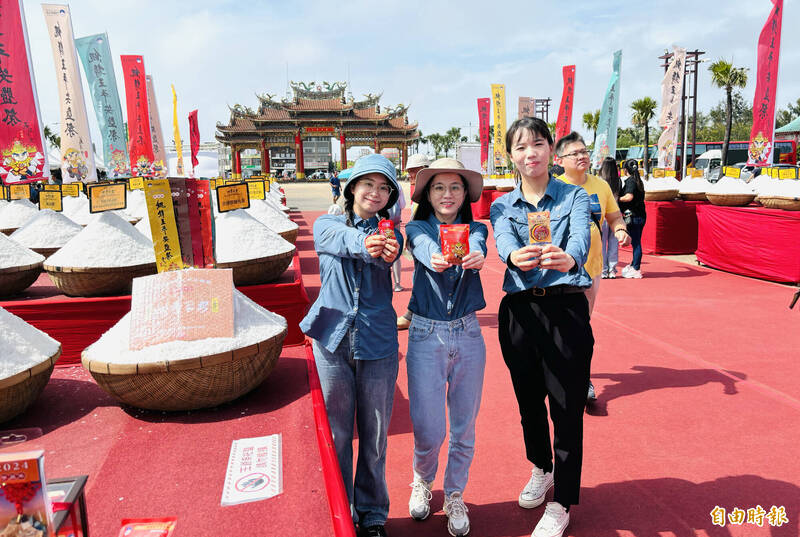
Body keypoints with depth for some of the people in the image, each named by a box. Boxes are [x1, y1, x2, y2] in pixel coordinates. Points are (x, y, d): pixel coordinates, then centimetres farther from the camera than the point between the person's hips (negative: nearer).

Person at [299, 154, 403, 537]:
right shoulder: (326, 226, 6)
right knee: (336, 434, 9)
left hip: (377, 342, 1)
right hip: (333, 338, 0)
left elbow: (385, 253, -17)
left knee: (374, 436, 10)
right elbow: (342, 241, -19)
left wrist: (386, 250, -43)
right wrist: (365, 243, -42)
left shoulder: (389, 232, 8)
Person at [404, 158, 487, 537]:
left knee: (464, 427, 11)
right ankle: (422, 480, 37)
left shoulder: (475, 230, 5)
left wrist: (476, 256, -44)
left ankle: (455, 497, 35)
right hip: (426, 336, -1)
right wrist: (435, 259, -46)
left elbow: (476, 246, -19)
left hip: (468, 335, 2)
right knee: (428, 430, 4)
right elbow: (425, 248, -22)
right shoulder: (417, 229, 1)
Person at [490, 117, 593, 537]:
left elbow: (580, 238, -19)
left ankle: (562, 502, 22)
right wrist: (516, 257, -39)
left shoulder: (574, 197, 2)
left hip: (566, 309, -2)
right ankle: (541, 469, 45)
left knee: (567, 406, 2)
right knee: (529, 400, 17)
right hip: (518, 311, 3)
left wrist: (568, 258, -43)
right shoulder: (502, 207, 8)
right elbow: (504, 243, -15)